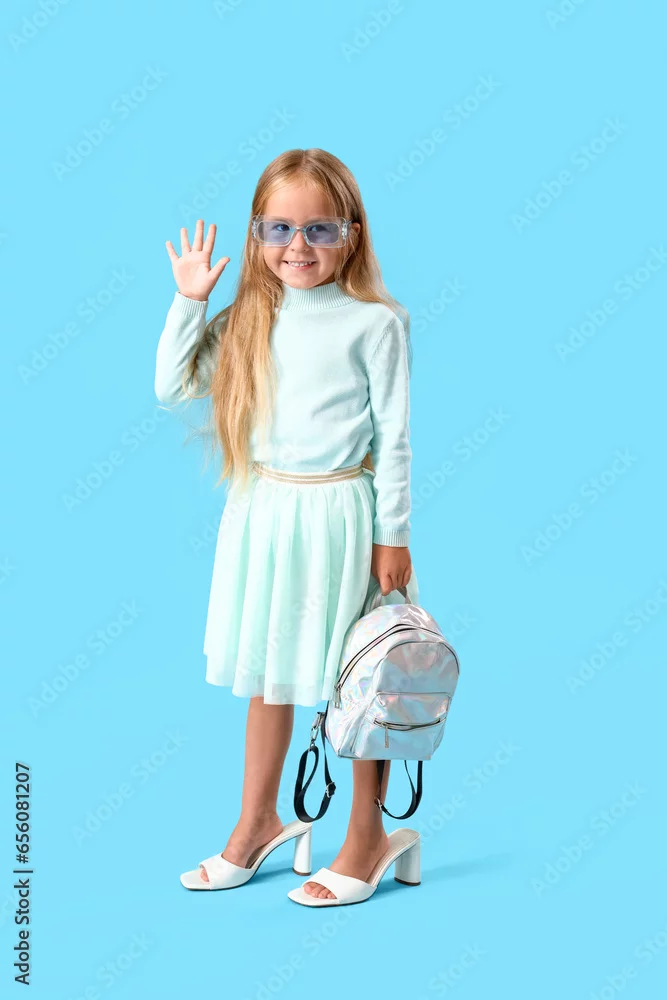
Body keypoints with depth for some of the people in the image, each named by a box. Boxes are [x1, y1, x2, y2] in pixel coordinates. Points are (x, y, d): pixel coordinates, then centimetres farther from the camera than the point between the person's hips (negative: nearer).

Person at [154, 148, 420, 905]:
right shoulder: (248, 320, 5)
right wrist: (189, 301, -2)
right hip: (263, 510, 5)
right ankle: (258, 821, 34)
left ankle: (367, 832, 24)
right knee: (267, 670, 17)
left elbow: (394, 435, -7)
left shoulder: (375, 323, -9)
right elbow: (173, 387, 4)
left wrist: (392, 535, -8)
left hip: (338, 511, -5)